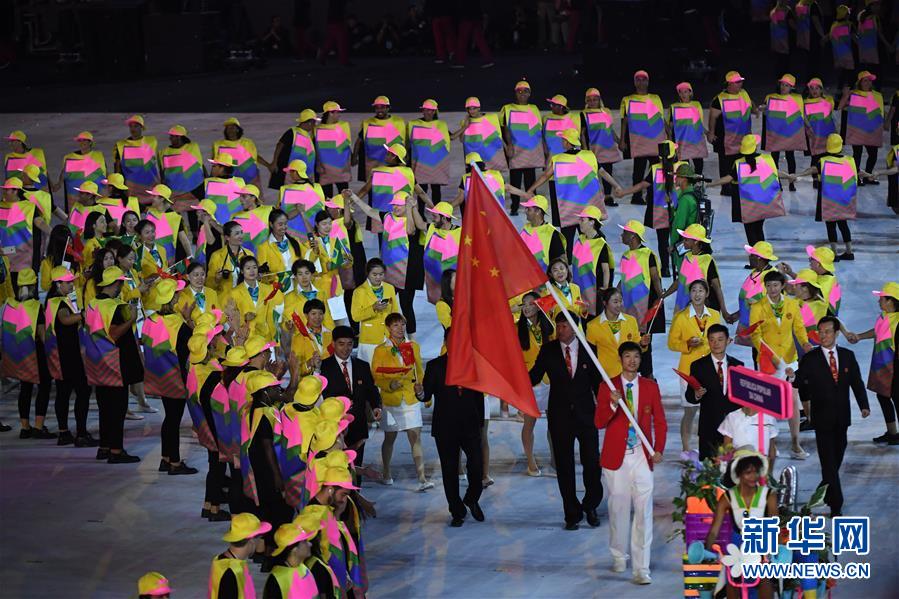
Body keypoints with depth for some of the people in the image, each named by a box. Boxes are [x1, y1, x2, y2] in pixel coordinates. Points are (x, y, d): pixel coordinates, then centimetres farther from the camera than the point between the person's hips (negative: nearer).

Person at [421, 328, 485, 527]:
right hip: (446, 427, -1)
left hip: (470, 426, 1)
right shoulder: (435, 366, 2)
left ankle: (471, 499, 18)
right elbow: (427, 395, -3)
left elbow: (479, 395, 10)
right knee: (450, 471, 4)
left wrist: (480, 421, 7)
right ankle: (457, 512, 15)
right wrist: (421, 393, -26)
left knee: (477, 466, -10)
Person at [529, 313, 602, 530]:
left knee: (592, 463, -3)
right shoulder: (548, 350, 2)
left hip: (585, 414, 0)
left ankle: (590, 507, 19)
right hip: (560, 415, 0)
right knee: (564, 467, 4)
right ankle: (572, 514, 12)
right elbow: (534, 377, -1)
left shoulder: (588, 349, 2)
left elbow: (597, 381, 8)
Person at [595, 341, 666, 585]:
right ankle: (619, 558, 27)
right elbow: (599, 422, -3)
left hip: (642, 456, 0)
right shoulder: (607, 387, 4)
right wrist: (613, 405, -21)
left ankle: (641, 569, -9)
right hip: (616, 456, 0)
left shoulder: (650, 387, 7)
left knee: (644, 512, -8)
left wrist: (659, 449, -4)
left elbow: (660, 421, 10)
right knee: (618, 509, 8)